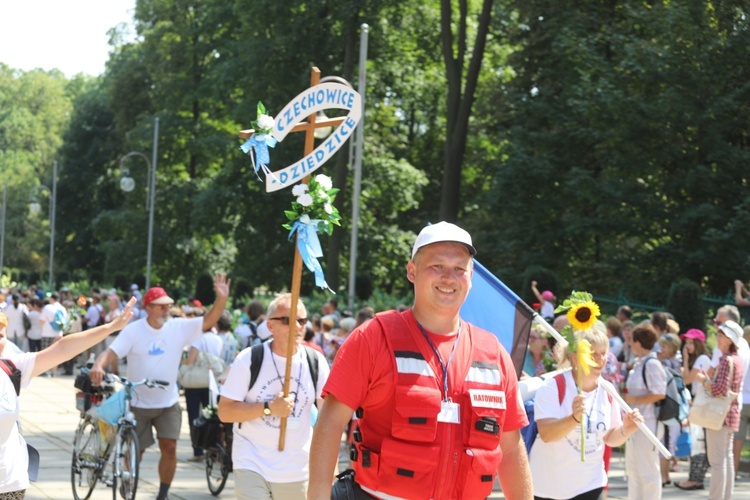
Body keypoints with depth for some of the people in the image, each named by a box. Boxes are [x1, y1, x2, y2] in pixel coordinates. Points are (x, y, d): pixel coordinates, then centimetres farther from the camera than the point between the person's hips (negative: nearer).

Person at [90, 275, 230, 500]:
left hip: (168, 403, 2)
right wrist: (98, 366, -41)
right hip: (138, 404, -2)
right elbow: (112, 351, -19)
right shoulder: (133, 331, -11)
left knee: (169, 447, -7)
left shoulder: (179, 327, -4)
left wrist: (222, 299, -28)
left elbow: (208, 322, -11)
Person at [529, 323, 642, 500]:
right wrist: (574, 418, -44)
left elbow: (609, 438, 9)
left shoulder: (608, 390, 1)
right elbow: (546, 434, -27)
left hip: (589, 485, 4)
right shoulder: (553, 386, -16)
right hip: (548, 485, -4)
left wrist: (625, 430, -13)